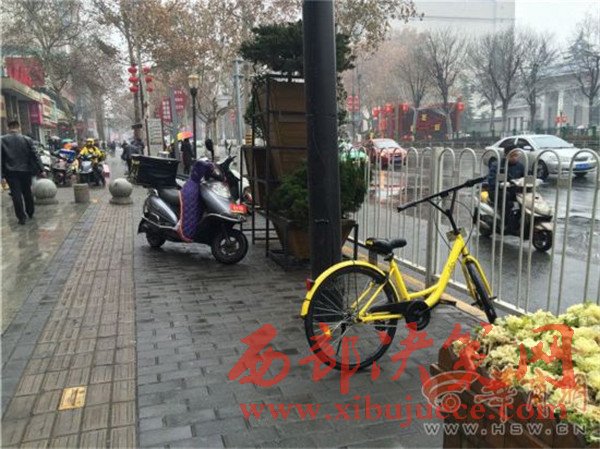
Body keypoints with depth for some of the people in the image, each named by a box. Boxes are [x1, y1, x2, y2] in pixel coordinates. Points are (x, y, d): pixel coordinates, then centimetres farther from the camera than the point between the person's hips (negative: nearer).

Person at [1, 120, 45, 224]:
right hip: (25, 170, 2)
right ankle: (30, 213, 28)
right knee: (27, 193, 16)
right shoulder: (27, 140, -1)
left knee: (16, 195, 1)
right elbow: (35, 156, -1)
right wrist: (41, 169, 2)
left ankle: (21, 217, 2)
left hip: (11, 172, -2)